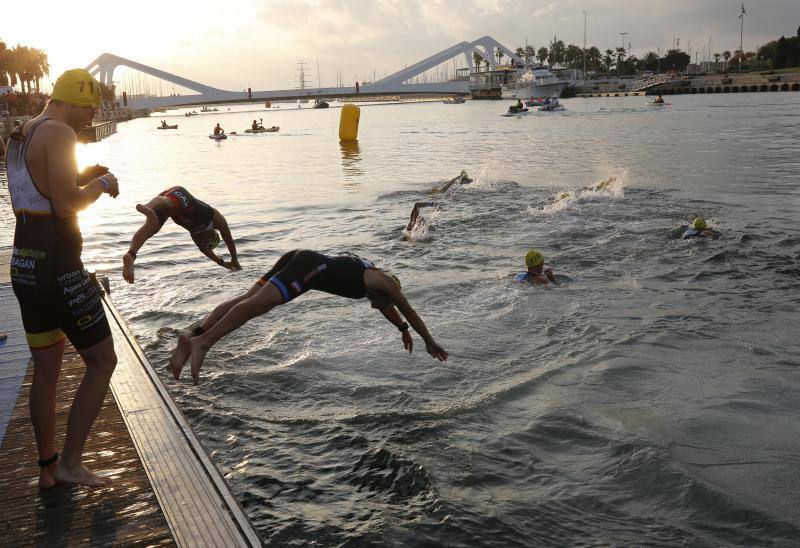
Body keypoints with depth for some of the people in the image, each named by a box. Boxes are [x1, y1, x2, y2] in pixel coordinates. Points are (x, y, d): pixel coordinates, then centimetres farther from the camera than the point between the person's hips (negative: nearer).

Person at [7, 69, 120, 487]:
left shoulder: (19, 136, 16)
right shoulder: (59, 134, -14)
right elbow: (67, 205, -21)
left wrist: (82, 178, 17)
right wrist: (101, 184, -5)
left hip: (24, 266, 9)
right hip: (58, 269, -9)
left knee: (45, 370, 16)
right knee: (102, 362, 3)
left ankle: (47, 467, 26)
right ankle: (70, 463, 7)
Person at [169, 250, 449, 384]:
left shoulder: (369, 275, 38)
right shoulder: (385, 282, 16)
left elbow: (386, 308, 54)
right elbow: (409, 312, 22)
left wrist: (403, 329, 65)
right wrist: (429, 341, 32)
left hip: (298, 259, 9)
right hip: (311, 267, -9)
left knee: (249, 297, -6)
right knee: (261, 302, -25)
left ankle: (194, 335, -21)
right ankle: (203, 341, -41)